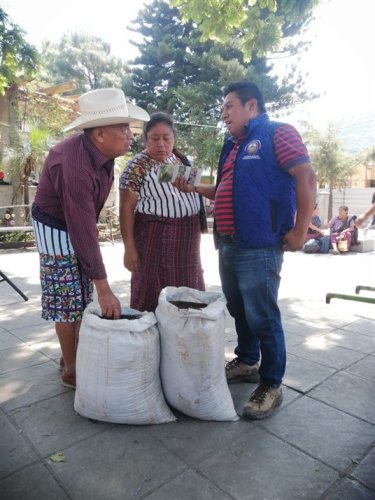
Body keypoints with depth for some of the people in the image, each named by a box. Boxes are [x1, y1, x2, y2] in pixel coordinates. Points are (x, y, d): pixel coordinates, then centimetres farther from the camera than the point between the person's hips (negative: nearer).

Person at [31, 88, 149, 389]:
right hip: (58, 231, -8)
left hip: (77, 224, 8)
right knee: (67, 303, 0)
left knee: (83, 299, 14)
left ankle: (76, 354, 30)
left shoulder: (101, 150, -8)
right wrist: (104, 289, -31)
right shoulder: (75, 166, -34)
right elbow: (82, 232, -34)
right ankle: (71, 369, 17)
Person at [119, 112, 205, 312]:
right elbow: (126, 208, -11)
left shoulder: (180, 159, 11)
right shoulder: (137, 166, -8)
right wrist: (129, 248, -15)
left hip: (187, 236, 6)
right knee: (154, 294, 1)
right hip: (155, 238, -6)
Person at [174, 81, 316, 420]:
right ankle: (246, 362, 37)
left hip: (259, 247, -8)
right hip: (228, 245, 9)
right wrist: (194, 189, 15)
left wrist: (299, 231, -16)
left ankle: (272, 385, 14)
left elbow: (306, 178, -12)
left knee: (262, 317, -2)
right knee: (239, 311, 18)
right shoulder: (233, 146, 21)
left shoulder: (278, 133, -4)